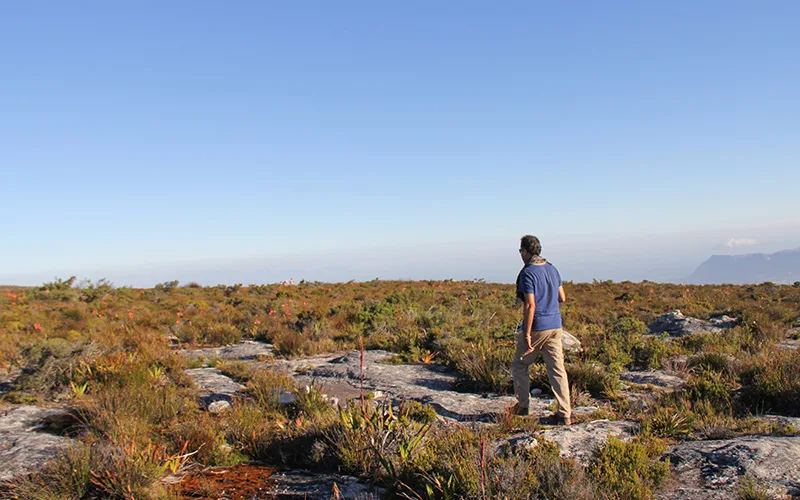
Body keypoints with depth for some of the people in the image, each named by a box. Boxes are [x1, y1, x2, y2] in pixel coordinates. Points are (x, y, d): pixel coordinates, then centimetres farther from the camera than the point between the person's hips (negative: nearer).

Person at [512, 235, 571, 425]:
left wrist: (526, 334, -18)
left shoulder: (528, 273, -13)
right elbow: (562, 298, 15)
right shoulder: (552, 269, 9)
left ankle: (523, 406, 19)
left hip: (537, 327, -6)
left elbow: (530, 305, -19)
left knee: (519, 366, 12)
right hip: (555, 326, 6)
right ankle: (565, 413, 3)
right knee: (557, 369, 5)